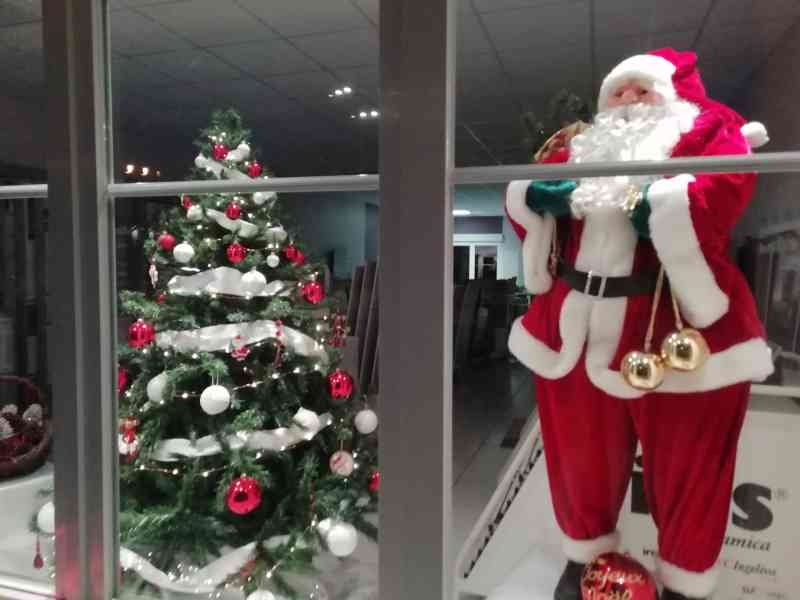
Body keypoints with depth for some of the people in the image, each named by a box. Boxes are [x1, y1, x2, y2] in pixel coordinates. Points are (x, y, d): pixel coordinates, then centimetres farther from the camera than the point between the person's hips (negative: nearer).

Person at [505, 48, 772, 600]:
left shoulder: (709, 128, 5)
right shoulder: (581, 145, 17)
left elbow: (723, 191, -15)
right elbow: (521, 194, 6)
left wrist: (644, 201, -14)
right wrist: (558, 194, -12)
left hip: (678, 330, -3)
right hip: (576, 329, 4)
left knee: (684, 469, 10)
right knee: (580, 459, 17)